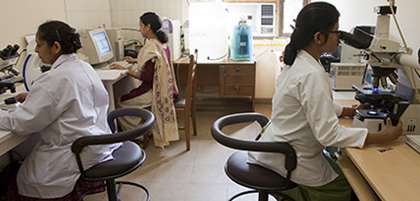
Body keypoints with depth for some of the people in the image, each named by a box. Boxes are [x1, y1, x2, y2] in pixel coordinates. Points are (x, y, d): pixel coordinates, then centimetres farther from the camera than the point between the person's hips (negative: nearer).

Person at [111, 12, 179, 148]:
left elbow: (146, 77, -24)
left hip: (155, 91, -10)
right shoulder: (161, 43, 7)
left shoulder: (151, 47, -23)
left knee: (121, 102, 5)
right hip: (164, 88, 10)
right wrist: (136, 61, 24)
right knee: (130, 96, 26)